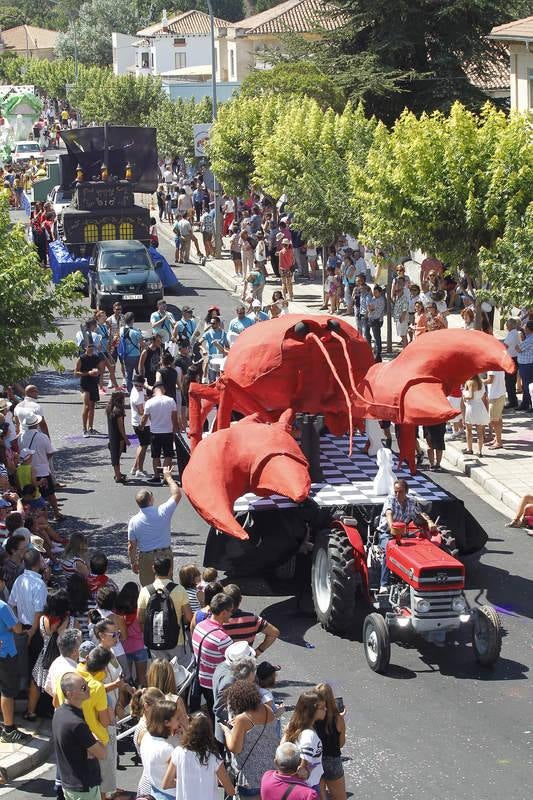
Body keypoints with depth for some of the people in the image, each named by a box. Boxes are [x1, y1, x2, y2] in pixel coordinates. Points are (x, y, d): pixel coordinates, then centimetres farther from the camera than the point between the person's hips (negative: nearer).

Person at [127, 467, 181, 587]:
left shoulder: (134, 521, -11)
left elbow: (131, 546, -5)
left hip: (146, 558, -1)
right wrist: (168, 477, 12)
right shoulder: (163, 512, -14)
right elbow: (177, 494, 1)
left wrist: (133, 563, 9)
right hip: (165, 554, 1)